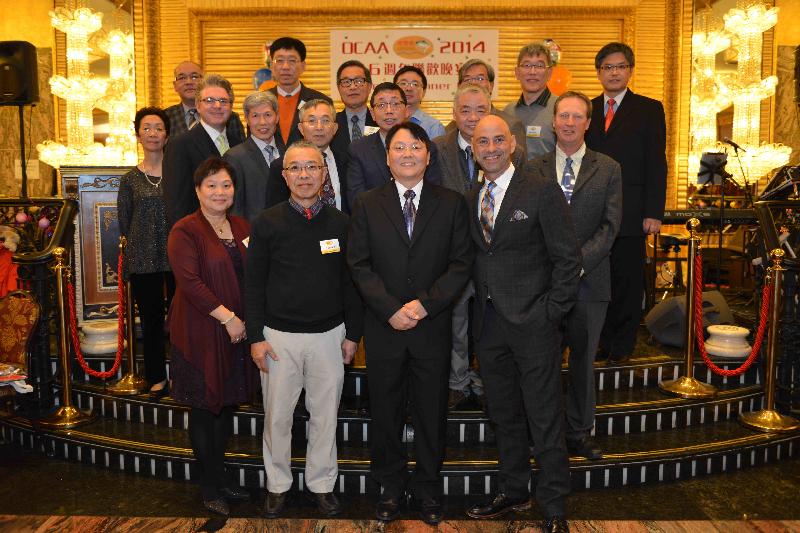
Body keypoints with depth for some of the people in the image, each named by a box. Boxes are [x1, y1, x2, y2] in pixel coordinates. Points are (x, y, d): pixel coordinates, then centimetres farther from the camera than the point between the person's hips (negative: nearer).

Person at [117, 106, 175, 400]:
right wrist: (139, 246, 4)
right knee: (151, 319, 9)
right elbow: (124, 221, 9)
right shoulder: (131, 179, 4)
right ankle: (157, 378, 23)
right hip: (142, 260, 1)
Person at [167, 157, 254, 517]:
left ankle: (220, 476, 30)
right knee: (204, 409, 7)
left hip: (237, 332, 6)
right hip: (201, 334, -6)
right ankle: (210, 486, 21)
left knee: (227, 405, 14)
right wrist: (227, 317, -18)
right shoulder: (185, 231, -10)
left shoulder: (242, 227, 9)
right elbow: (189, 282, -18)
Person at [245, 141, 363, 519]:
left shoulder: (340, 223, 2)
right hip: (280, 336, -1)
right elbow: (254, 284, 0)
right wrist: (256, 337, -5)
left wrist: (353, 334, 3)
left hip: (329, 335, 1)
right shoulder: (267, 223, -2)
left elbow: (351, 281, 5)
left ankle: (321, 484, 29)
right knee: (277, 416, 10)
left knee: (325, 415, 11)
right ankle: (278, 484, 30)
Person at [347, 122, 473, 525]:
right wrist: (391, 309, -13)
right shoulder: (367, 205, 3)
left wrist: (424, 303, -14)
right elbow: (359, 265, -2)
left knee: (432, 411, 11)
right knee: (385, 410, 12)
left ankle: (427, 488, 30)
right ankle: (390, 485, 30)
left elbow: (460, 264, -2)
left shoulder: (451, 204, 3)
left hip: (432, 326, 0)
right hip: (383, 327, 0)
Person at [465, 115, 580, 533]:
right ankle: (513, 491, 35)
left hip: (532, 323, -5)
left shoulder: (542, 192, -7)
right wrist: (482, 304, 2)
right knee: (504, 416, 18)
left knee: (545, 420, 4)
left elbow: (568, 258, -8)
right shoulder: (470, 200, 10)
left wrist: (551, 311, -12)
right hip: (489, 324, 6)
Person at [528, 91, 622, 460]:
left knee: (583, 358, 10)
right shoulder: (534, 169, 7)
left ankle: (579, 432, 25)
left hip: (588, 279, 0)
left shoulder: (608, 170, 6)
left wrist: (577, 263, -14)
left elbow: (609, 227, -2)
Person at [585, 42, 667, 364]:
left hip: (630, 213, -2)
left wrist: (653, 213, -8)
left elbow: (656, 164, 0)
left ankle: (622, 345, 17)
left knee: (628, 280, 4)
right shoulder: (586, 110, 12)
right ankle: (601, 340, 19)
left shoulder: (649, 109, 5)